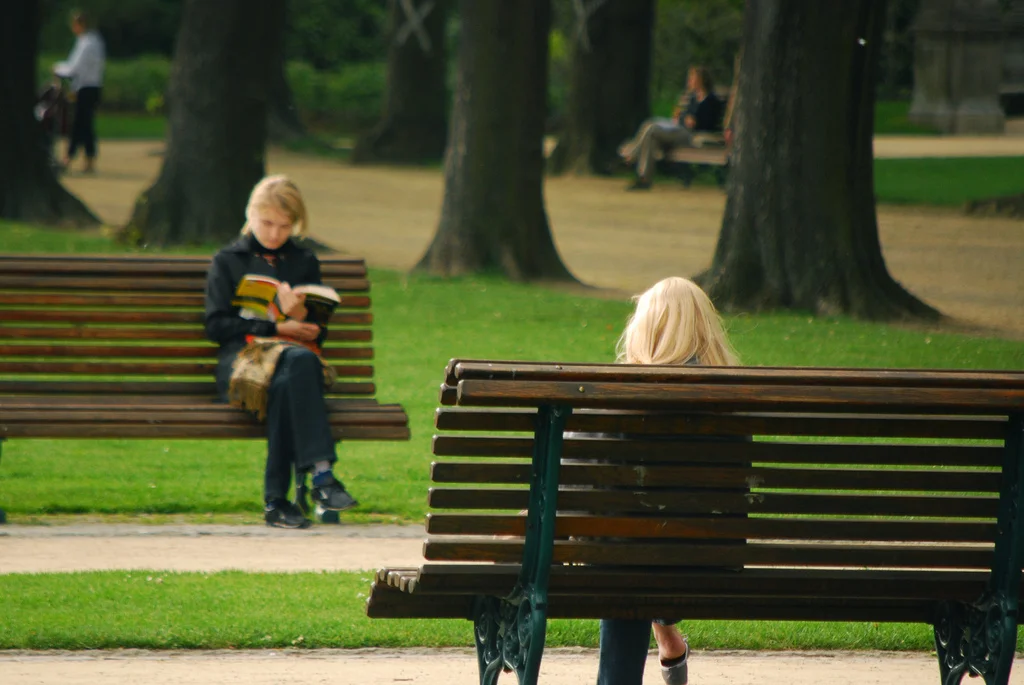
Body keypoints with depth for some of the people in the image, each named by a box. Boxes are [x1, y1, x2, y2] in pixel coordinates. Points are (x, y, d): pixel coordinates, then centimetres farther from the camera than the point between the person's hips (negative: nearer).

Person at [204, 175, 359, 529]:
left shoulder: (305, 262, 23)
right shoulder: (227, 261, 16)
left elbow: (320, 333, 17)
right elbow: (216, 326, 4)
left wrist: (301, 319, -7)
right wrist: (276, 328, -6)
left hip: (298, 356, 2)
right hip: (242, 356, -2)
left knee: (285, 386, -38)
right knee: (298, 360, -37)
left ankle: (277, 499, -41)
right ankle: (320, 471, -44)